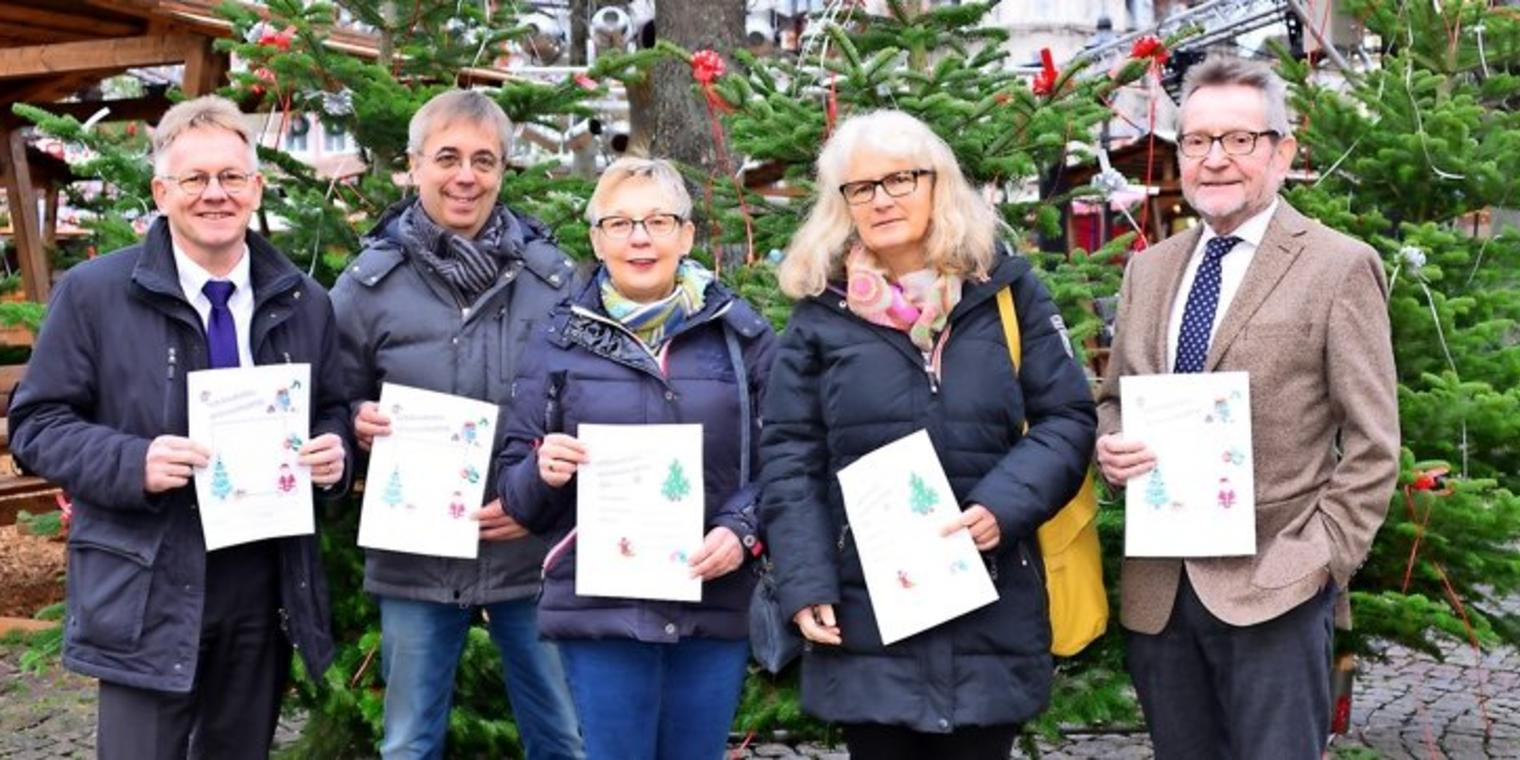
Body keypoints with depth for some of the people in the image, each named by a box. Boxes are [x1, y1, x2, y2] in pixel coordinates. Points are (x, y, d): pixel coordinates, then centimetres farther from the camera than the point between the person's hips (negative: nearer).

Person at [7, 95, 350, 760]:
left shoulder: (304, 302, 8)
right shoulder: (93, 292, -4)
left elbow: (330, 413, 18)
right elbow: (35, 424, -3)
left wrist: (334, 452, -7)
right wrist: (132, 462, -20)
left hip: (267, 588, 4)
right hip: (146, 591, -4)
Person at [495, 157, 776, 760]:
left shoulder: (741, 332, 4)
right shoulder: (560, 339, 5)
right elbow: (514, 486, 7)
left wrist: (742, 529, -13)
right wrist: (545, 472, -15)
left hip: (717, 605, 1)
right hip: (599, 606, -1)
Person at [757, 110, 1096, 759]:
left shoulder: (1006, 291, 6)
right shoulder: (822, 312, 5)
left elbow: (1067, 418, 4)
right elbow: (790, 459, 3)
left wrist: (1005, 505, -13)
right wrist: (806, 584, -6)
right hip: (865, 612, 0)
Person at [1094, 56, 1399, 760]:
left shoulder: (1339, 267, -4)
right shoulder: (1149, 268, 12)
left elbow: (1372, 445, -5)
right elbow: (1113, 399, 19)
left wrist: (1321, 557, -12)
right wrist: (1110, 444, -3)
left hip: (1271, 586, -5)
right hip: (1157, 589, 5)